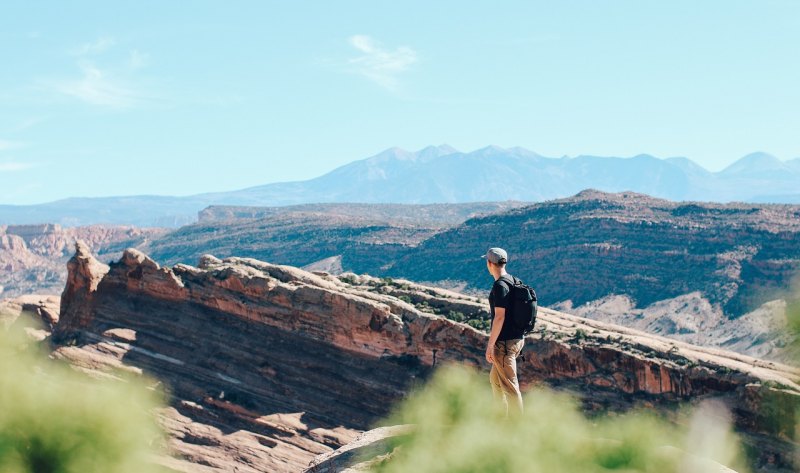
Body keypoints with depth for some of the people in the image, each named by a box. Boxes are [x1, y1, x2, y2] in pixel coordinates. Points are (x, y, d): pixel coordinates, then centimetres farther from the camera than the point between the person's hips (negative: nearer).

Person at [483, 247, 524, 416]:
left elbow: (499, 317, -21)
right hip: (517, 338, 10)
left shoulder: (499, 285, -17)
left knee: (509, 384, -4)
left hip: (504, 343, -10)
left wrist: (490, 345, -18)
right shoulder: (513, 281, 11)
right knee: (495, 379, 21)